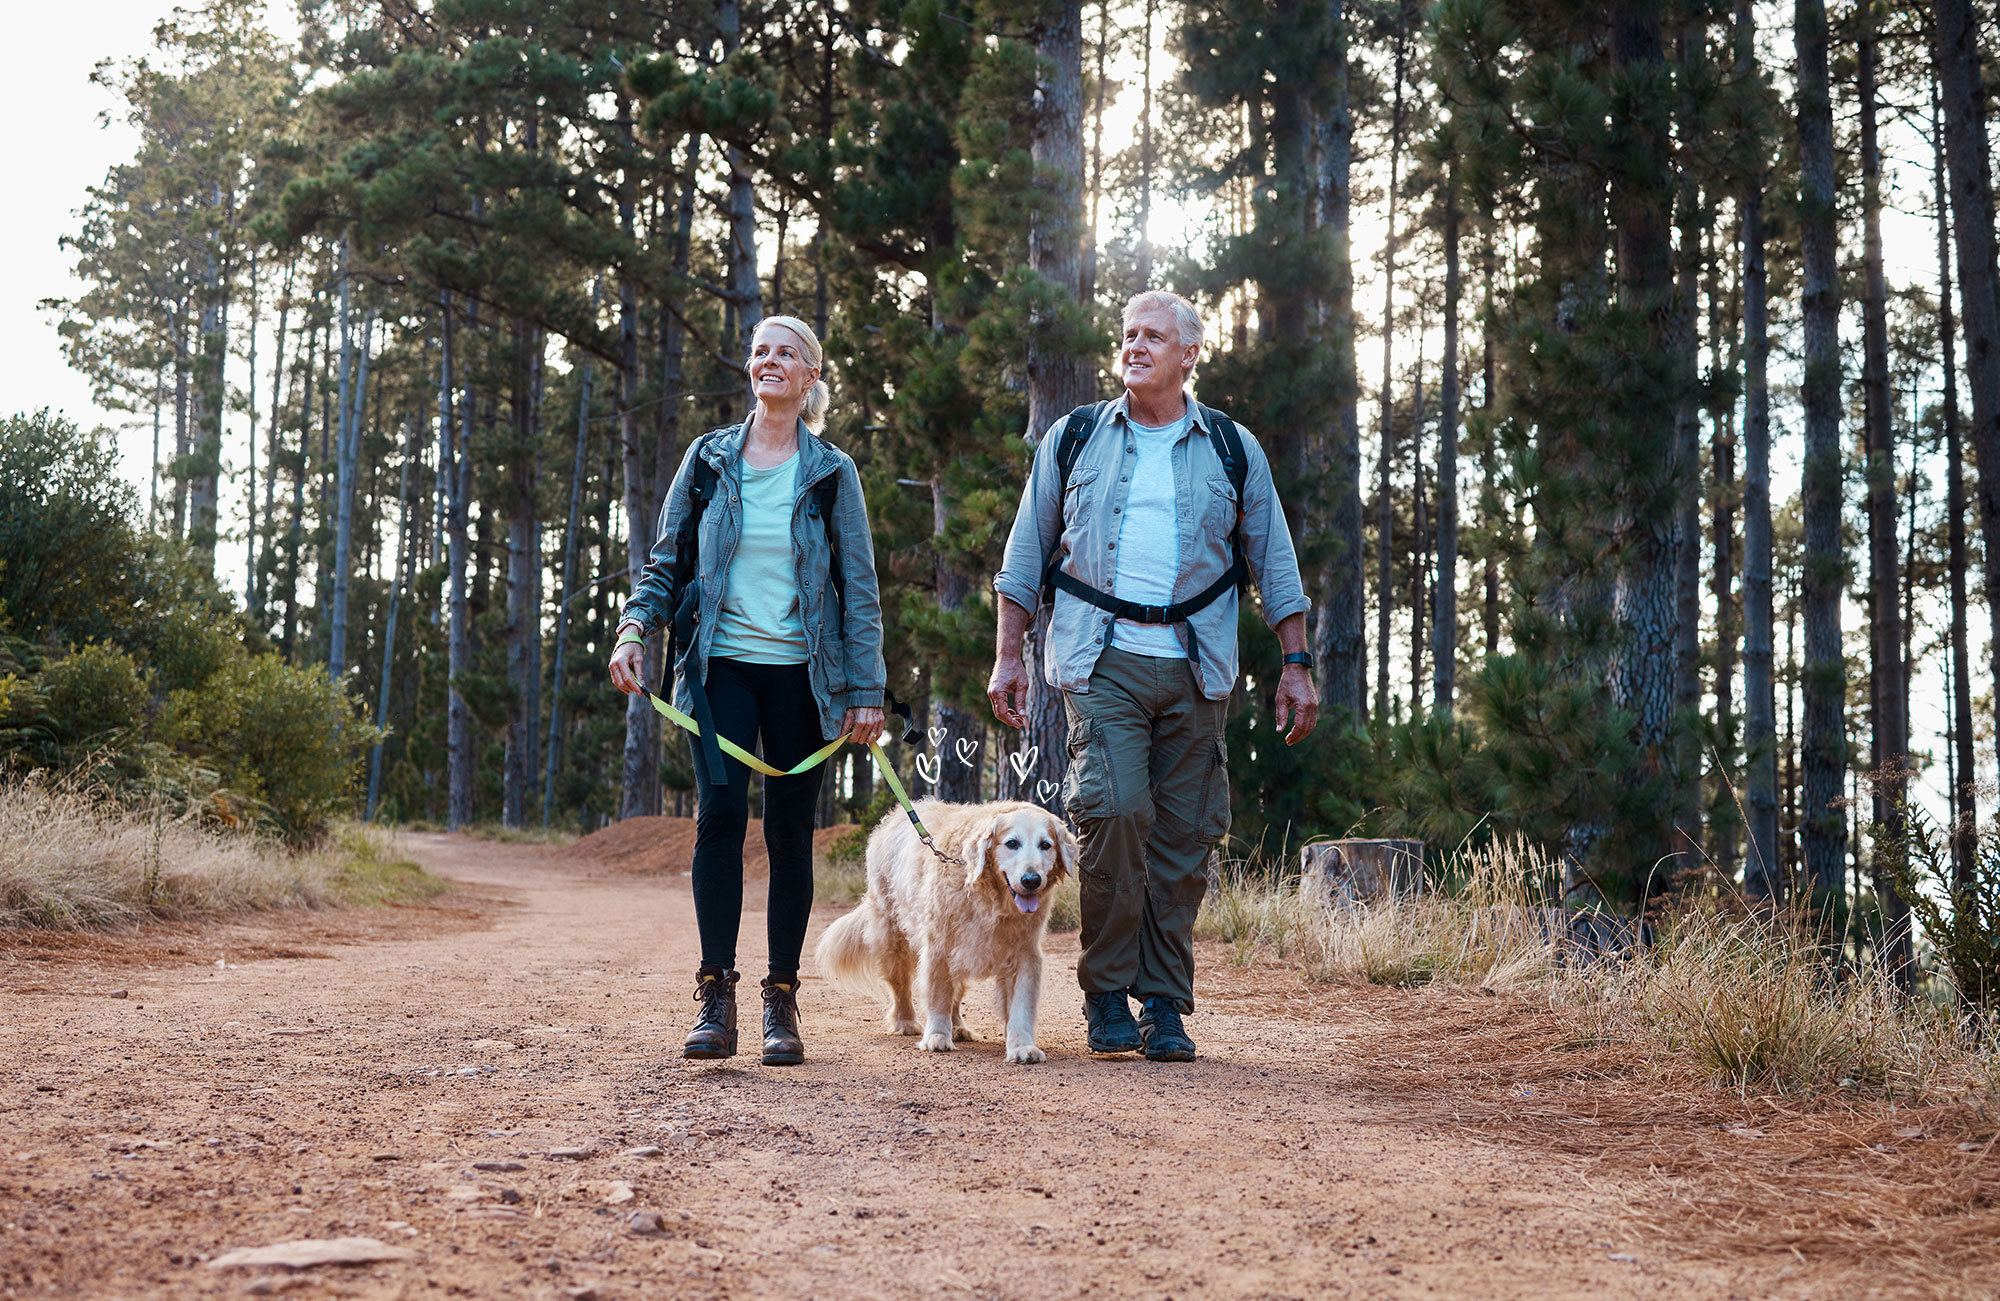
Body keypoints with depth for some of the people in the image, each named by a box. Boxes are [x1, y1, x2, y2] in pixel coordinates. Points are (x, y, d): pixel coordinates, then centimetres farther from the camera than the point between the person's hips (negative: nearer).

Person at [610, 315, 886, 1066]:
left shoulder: (831, 473, 6)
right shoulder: (708, 461, 9)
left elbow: (859, 588, 6)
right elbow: (666, 561, 13)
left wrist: (867, 689, 0)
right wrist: (635, 628, -5)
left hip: (801, 672, 0)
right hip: (721, 664, 0)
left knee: (790, 829, 1)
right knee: (719, 812, -15)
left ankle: (781, 1001, 9)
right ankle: (715, 995, -10)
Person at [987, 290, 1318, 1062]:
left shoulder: (1233, 449, 12)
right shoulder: (1074, 439, 11)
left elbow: (1274, 564, 15)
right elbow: (1027, 553, 13)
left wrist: (1296, 665, 9)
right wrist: (1007, 655, 6)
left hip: (1195, 667, 2)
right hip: (1102, 659, -1)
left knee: (1184, 837, 0)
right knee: (1114, 810, -17)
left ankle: (1165, 1007, 11)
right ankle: (1106, 995, -2)